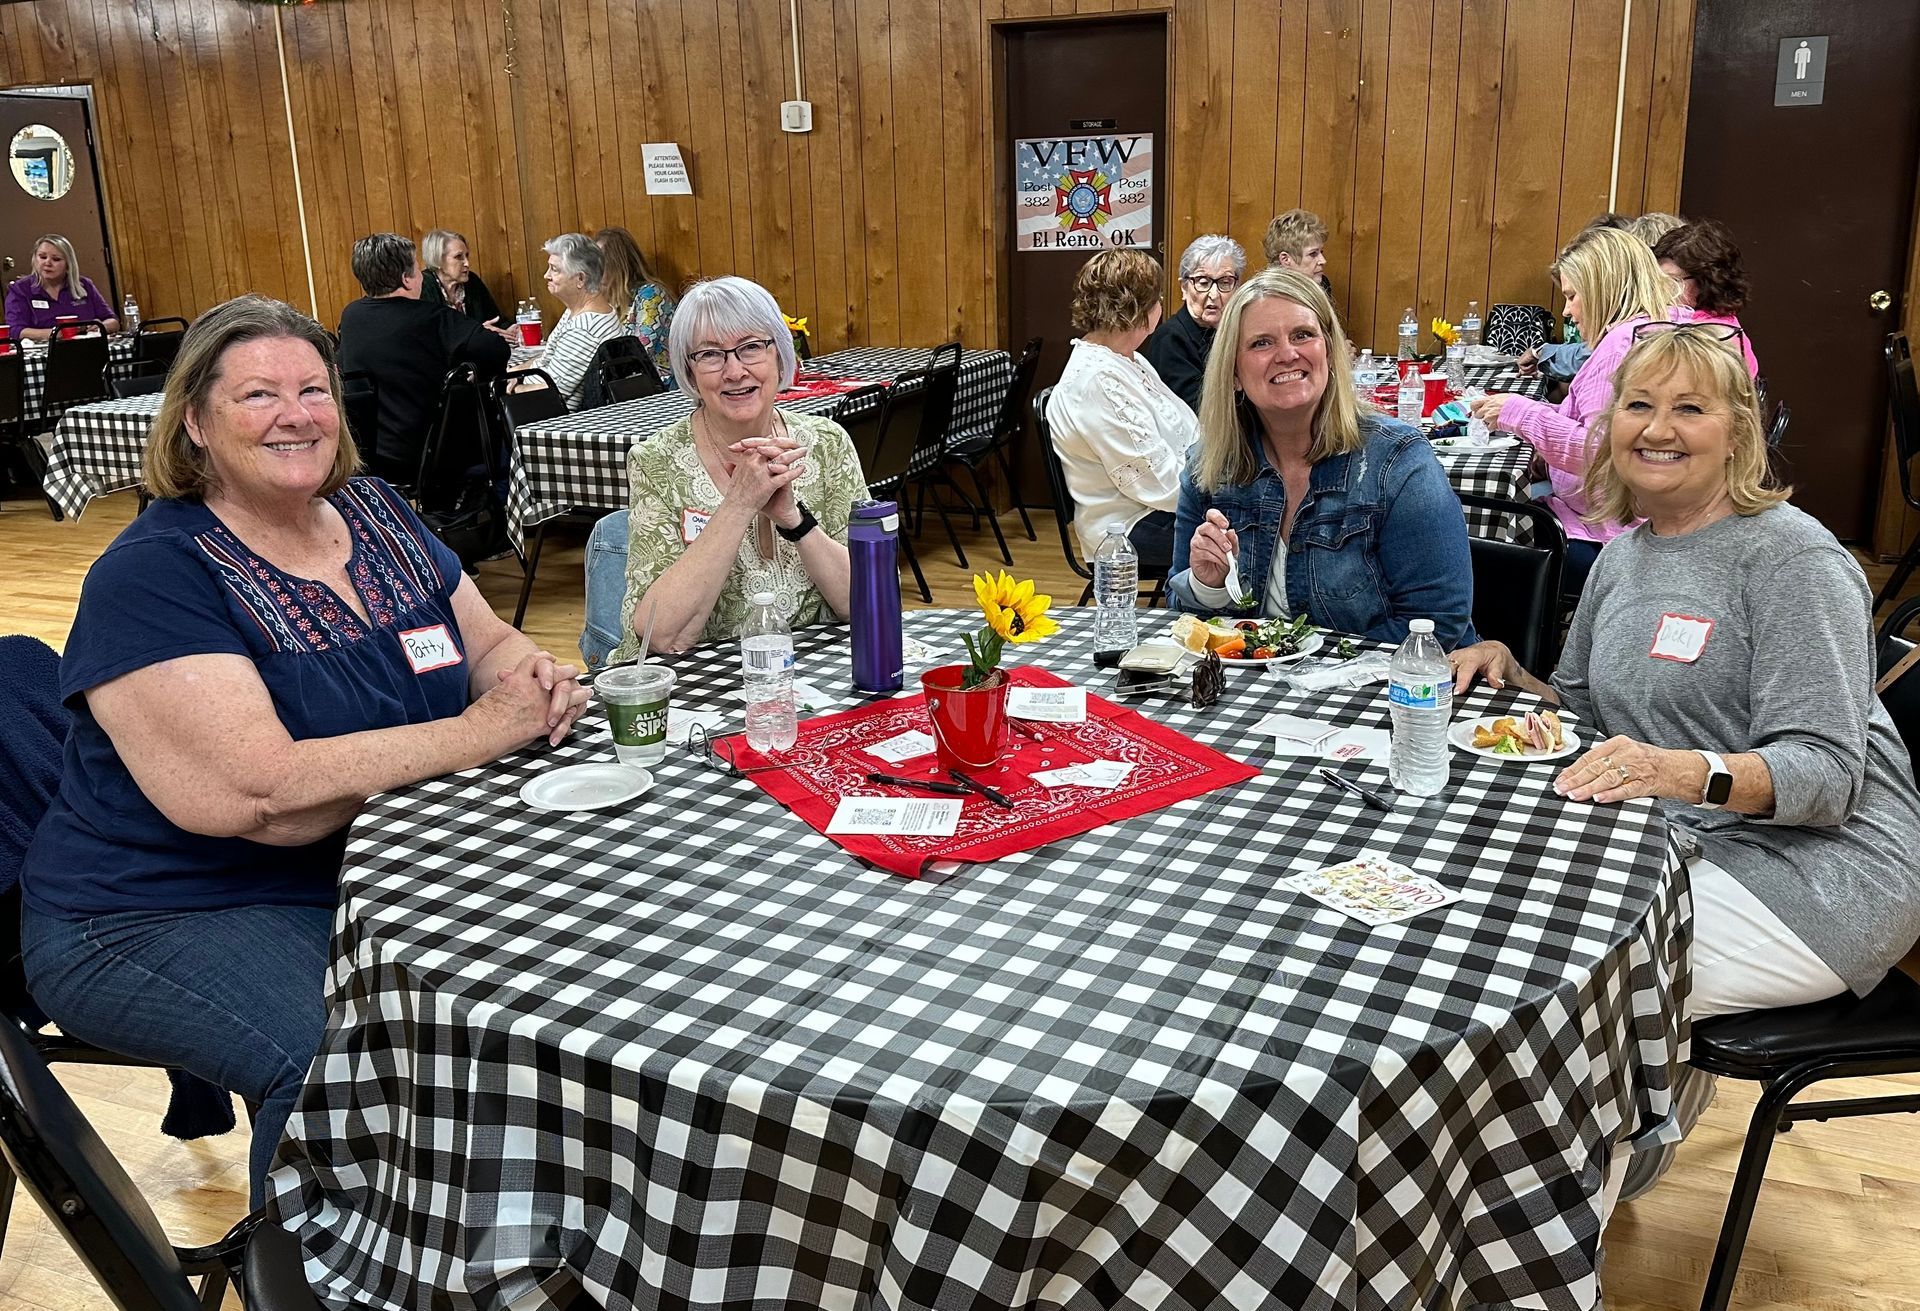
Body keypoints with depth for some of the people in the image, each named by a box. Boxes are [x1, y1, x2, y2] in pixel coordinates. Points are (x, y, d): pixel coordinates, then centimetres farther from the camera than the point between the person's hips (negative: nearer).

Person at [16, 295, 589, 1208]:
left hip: (373, 868, 7)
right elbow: (260, 794, -27)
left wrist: (533, 678, -11)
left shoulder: (375, 515, 5)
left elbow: (490, 644, 14)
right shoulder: (153, 577, -15)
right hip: (167, 917, -6)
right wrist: (481, 730, -24)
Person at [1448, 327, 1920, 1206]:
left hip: (1819, 869, -8)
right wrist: (1508, 673, 1)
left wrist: (1688, 770, -38)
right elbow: (1586, 716, 22)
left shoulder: (1792, 556, -11)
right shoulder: (1623, 555, 12)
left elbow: (1826, 771, -19)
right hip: (1689, 851, 8)